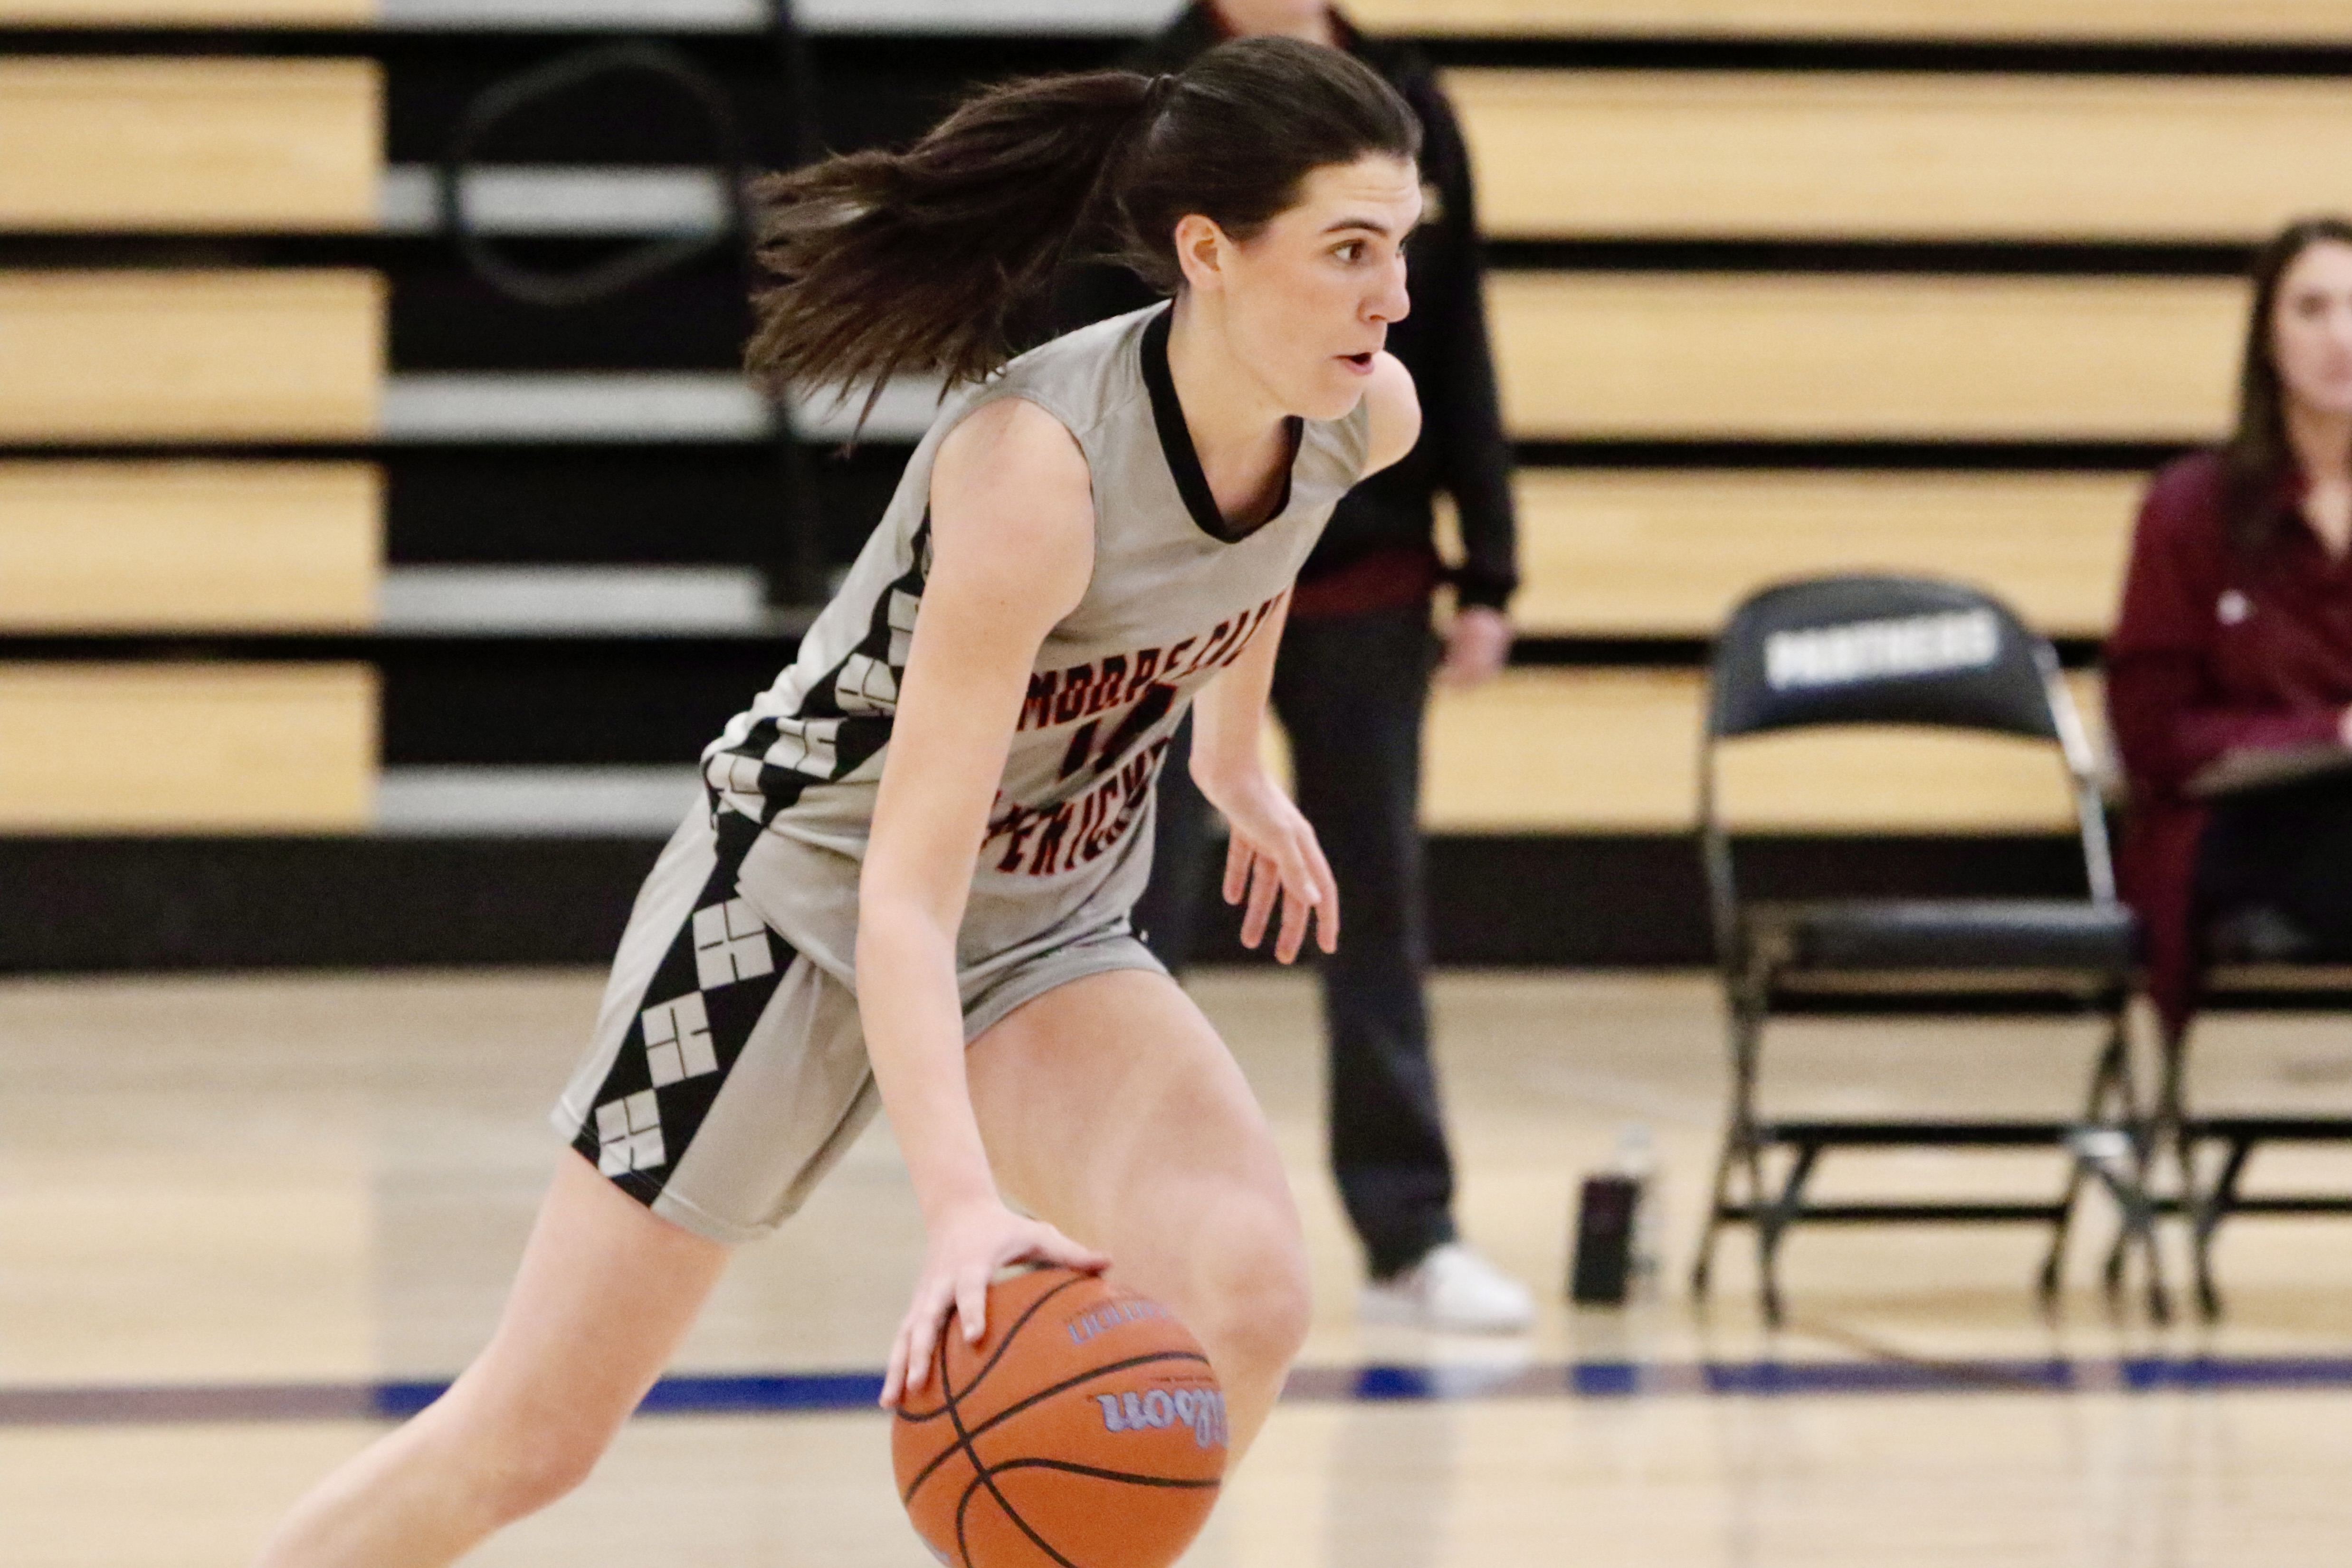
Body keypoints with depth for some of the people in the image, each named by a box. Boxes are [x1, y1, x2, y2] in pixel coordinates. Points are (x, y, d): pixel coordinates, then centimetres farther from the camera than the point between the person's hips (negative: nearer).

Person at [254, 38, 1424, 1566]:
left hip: (1049, 929, 6)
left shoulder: (1364, 417, -15)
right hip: (808, 894, -6)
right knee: (531, 1435, -1)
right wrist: (962, 1204, -50)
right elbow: (906, 892, -38)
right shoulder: (1034, 466, -35)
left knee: (1247, 1292, -22)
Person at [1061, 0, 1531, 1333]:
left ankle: (1412, 1236, 9)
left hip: (1365, 576, 3)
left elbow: (1458, 357, 6)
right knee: (1142, 915, 3)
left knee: (1380, 909, 5)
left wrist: (1487, 575, 3)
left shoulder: (1405, 109, 3)